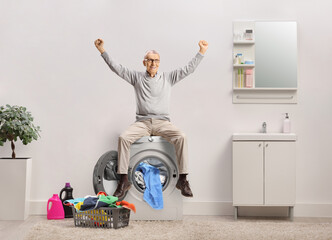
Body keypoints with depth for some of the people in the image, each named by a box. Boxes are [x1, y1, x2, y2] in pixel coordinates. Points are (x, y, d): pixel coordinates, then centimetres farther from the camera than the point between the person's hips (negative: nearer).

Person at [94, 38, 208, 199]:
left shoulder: (168, 78, 13)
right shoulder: (137, 77, 12)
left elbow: (188, 69, 9)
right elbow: (117, 68, 7)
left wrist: (202, 52, 2)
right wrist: (102, 51, -1)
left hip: (163, 122, 0)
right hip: (142, 122, 0)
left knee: (181, 137, -28)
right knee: (123, 137, -27)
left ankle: (182, 179, -20)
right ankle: (124, 180, -18)